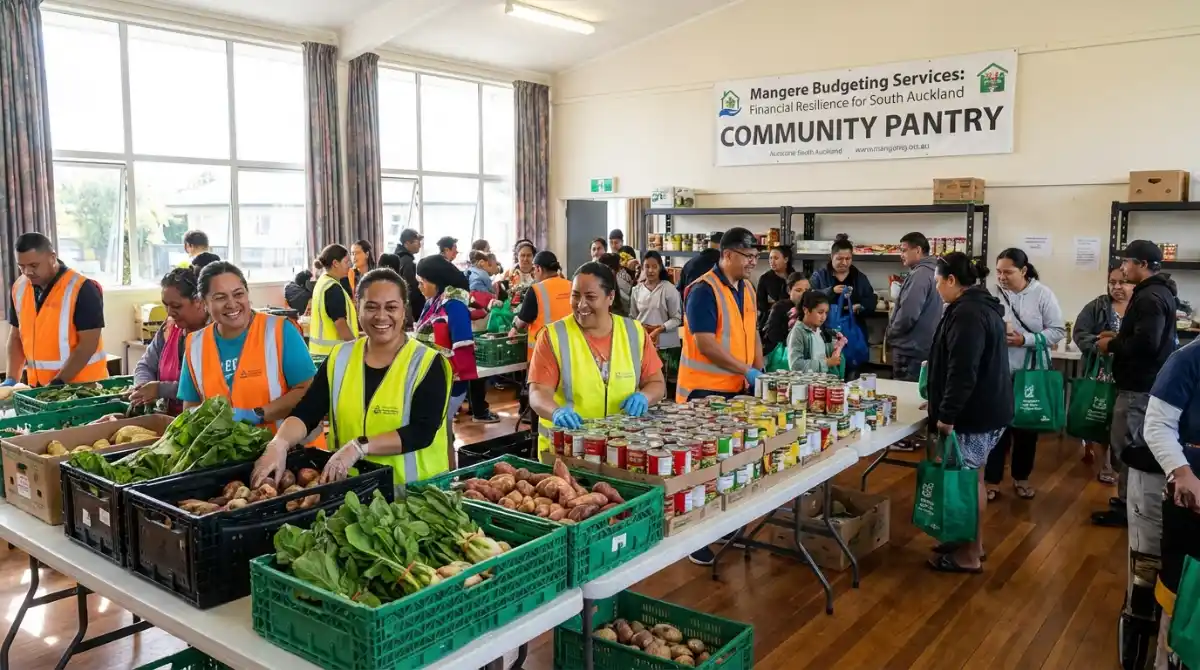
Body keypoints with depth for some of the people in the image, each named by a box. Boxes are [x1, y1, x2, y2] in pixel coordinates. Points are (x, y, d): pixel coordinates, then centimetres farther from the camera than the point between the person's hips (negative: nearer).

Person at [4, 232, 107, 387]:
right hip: (38, 386, 5)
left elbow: (88, 344, -17)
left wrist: (58, 382, -20)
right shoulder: (19, 288, 4)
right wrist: (12, 379, 1)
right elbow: (16, 336, 11)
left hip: (82, 386, -5)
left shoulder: (82, 289, -15)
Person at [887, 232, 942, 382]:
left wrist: (890, 334, -8)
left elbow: (907, 314, -25)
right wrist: (892, 334, 13)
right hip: (922, 347, 10)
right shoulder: (930, 272, 14)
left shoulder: (919, 275, -17)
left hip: (910, 349, -10)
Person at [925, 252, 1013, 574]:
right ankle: (971, 542, 29)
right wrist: (942, 402, 29)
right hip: (985, 407, 11)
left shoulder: (967, 313, -20)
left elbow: (962, 371, -26)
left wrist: (947, 414, -21)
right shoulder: (979, 306, 15)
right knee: (969, 477, 18)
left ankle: (969, 555, 9)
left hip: (975, 413, -11)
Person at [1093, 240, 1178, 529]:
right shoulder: (1157, 292, 13)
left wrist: (1112, 346, -14)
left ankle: (1129, 505, 5)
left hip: (1140, 386, -11)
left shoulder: (1150, 297, -20)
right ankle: (1128, 500, 25)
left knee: (1128, 445, -3)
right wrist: (1119, 337, 10)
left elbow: (1145, 344, -29)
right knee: (1131, 443, 17)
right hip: (1145, 382, 11)